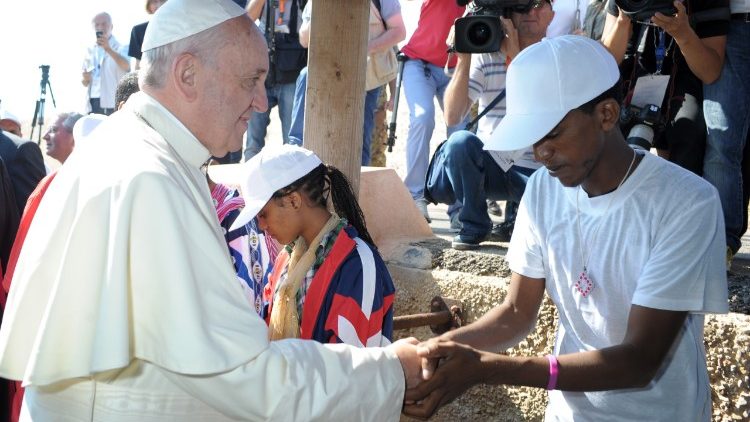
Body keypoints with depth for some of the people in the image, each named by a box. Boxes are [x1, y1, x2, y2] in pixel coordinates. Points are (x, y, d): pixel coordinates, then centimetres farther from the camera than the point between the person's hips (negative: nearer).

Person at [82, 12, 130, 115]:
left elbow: (126, 66, -20)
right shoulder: (90, 51, 18)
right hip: (93, 103, 5)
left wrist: (108, 49, -33)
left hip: (113, 103, -5)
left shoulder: (121, 48, 2)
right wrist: (85, 79, -1)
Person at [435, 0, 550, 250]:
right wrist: (464, 58, -19)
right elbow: (452, 117, -11)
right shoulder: (485, 56, -1)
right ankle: (473, 225, -7)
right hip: (489, 165, 0)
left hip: (534, 173, 0)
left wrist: (516, 56, -25)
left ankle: (516, 219, 12)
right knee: (461, 142, -31)